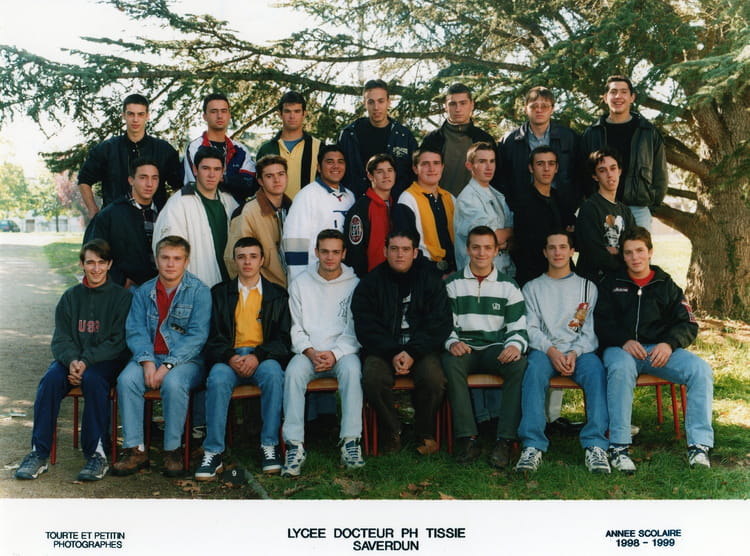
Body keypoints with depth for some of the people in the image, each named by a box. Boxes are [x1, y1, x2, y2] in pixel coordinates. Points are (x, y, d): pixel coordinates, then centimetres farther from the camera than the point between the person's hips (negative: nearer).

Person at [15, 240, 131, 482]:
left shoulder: (121, 297, 2)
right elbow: (60, 339, 6)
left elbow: (118, 341, -6)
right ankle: (39, 453, -23)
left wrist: (86, 362, -20)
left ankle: (97, 454, -29)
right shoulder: (70, 297, 13)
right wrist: (71, 361, -17)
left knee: (93, 379, -35)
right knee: (51, 378, -27)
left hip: (106, 361, -3)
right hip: (72, 359, 3)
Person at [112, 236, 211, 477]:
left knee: (173, 383, -34)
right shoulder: (144, 292, 11)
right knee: (126, 380, -26)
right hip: (150, 356, 3)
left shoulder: (199, 291, -1)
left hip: (185, 359, -3)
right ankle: (135, 450, -18)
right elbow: (135, 331, 4)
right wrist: (147, 362, -15)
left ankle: (173, 450, -18)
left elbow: (197, 336, -9)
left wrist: (168, 366, -19)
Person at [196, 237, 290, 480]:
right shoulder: (220, 293, 16)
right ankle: (213, 452, -26)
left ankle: (269, 446, -25)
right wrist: (230, 358, -14)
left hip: (264, 358, 0)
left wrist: (257, 356, -14)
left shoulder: (277, 294, 15)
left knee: (273, 373, -34)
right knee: (217, 378, -33)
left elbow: (282, 338, 5)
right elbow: (213, 337, 7)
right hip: (229, 358, 1)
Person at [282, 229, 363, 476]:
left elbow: (355, 329, 0)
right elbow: (296, 328, 6)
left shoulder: (354, 284, 6)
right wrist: (311, 352, -11)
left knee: (351, 368, -34)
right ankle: (295, 445, -31)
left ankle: (351, 441, -32)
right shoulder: (300, 283, 10)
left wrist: (335, 354, -14)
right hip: (308, 352, 1)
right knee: (294, 370, -31)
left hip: (342, 352, -1)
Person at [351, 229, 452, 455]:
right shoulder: (370, 283, 6)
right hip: (382, 349, 1)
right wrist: (392, 354, -15)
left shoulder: (431, 281, 6)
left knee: (433, 378, -30)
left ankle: (425, 434, -5)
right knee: (372, 378, -30)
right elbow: (366, 327, -1)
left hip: (422, 349, 0)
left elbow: (440, 324, -2)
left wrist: (413, 353, -14)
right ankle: (391, 432, -6)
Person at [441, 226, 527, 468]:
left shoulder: (508, 285, 11)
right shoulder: (453, 284, 10)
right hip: (464, 348, 0)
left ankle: (505, 439, -28)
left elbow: (518, 326, 5)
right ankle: (467, 438, -30)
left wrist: (515, 345, -17)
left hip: (497, 348, 1)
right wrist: (451, 342, -16)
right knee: (450, 362, -35)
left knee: (520, 364, -32)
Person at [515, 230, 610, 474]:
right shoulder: (532, 288, 18)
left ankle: (595, 445, -39)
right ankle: (532, 445, -42)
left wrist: (575, 353, -12)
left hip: (580, 351, 1)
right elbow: (531, 328, 5)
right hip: (545, 350, 0)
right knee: (535, 369, -35)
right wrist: (551, 350, -14)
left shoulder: (587, 287, 18)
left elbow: (591, 330, 7)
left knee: (596, 370, -33)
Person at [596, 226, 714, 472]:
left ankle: (699, 444, -21)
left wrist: (669, 344, -12)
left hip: (660, 349, 2)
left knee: (701, 369, -24)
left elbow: (688, 325, 10)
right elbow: (601, 323, 3)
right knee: (621, 368, -38)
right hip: (621, 349, -2)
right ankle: (618, 446, -33)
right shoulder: (611, 283, 13)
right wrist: (624, 341, -17)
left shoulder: (666, 284, 17)